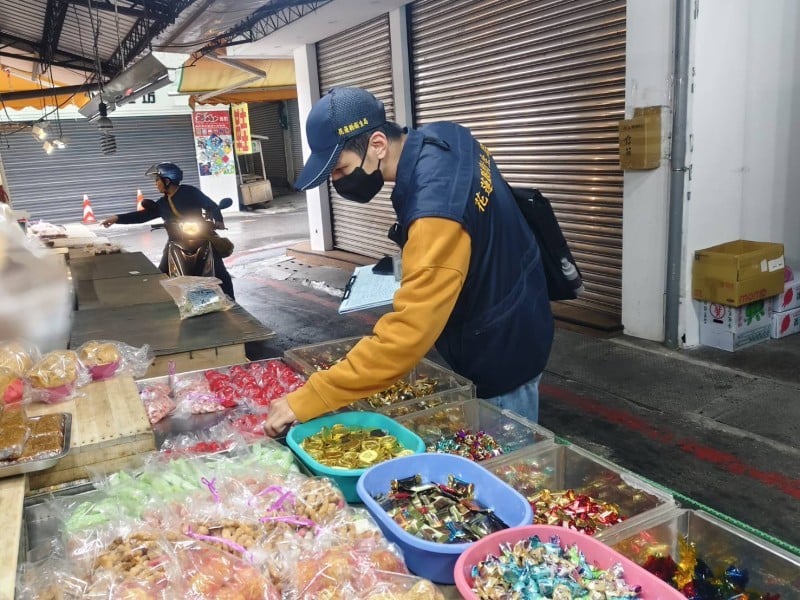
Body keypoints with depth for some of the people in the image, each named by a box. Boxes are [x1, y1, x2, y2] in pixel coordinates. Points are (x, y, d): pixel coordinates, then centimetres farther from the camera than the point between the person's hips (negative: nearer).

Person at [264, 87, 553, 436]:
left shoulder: (436, 207, -36)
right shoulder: (442, 137, -7)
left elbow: (407, 335, -39)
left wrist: (306, 401, -35)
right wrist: (413, 269, 5)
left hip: (501, 354, -9)